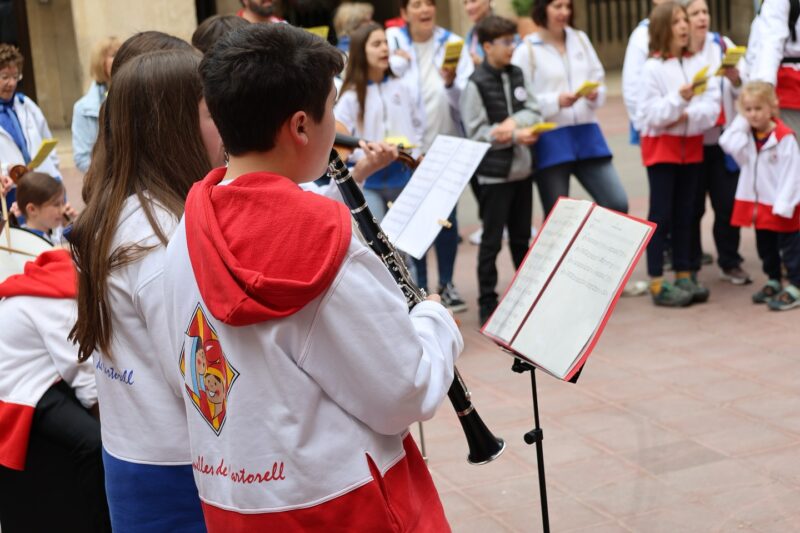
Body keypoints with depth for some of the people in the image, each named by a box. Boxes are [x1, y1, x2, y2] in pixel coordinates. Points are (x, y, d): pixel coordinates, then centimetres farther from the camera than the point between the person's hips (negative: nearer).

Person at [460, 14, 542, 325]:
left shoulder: (516, 75, 9)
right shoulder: (476, 84, -11)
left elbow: (534, 113, 4)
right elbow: (476, 133, -13)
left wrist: (514, 121, -16)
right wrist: (515, 136, -20)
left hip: (521, 169, 6)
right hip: (493, 173, -6)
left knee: (522, 237, 16)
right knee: (491, 241, 0)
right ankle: (487, 305, 7)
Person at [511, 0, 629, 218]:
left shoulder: (581, 39, 11)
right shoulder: (526, 51, -5)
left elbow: (599, 80, 13)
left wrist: (595, 94, -9)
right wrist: (555, 101, -20)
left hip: (586, 134, 4)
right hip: (550, 141, -4)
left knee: (617, 204, -2)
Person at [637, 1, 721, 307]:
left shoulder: (699, 63, 2)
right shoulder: (652, 67, -10)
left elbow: (713, 107, -3)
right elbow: (648, 114, -15)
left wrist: (687, 115, -19)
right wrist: (678, 98, -27)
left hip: (691, 146, 4)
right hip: (661, 147, -4)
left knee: (685, 214, 11)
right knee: (661, 215, -3)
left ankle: (684, 276, 19)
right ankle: (657, 284, -1)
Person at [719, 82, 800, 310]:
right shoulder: (746, 136, 3)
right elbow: (728, 145, -18)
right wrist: (741, 122, -13)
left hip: (780, 206, -7)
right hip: (758, 204, 7)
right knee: (766, 247, 19)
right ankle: (773, 282, 33)